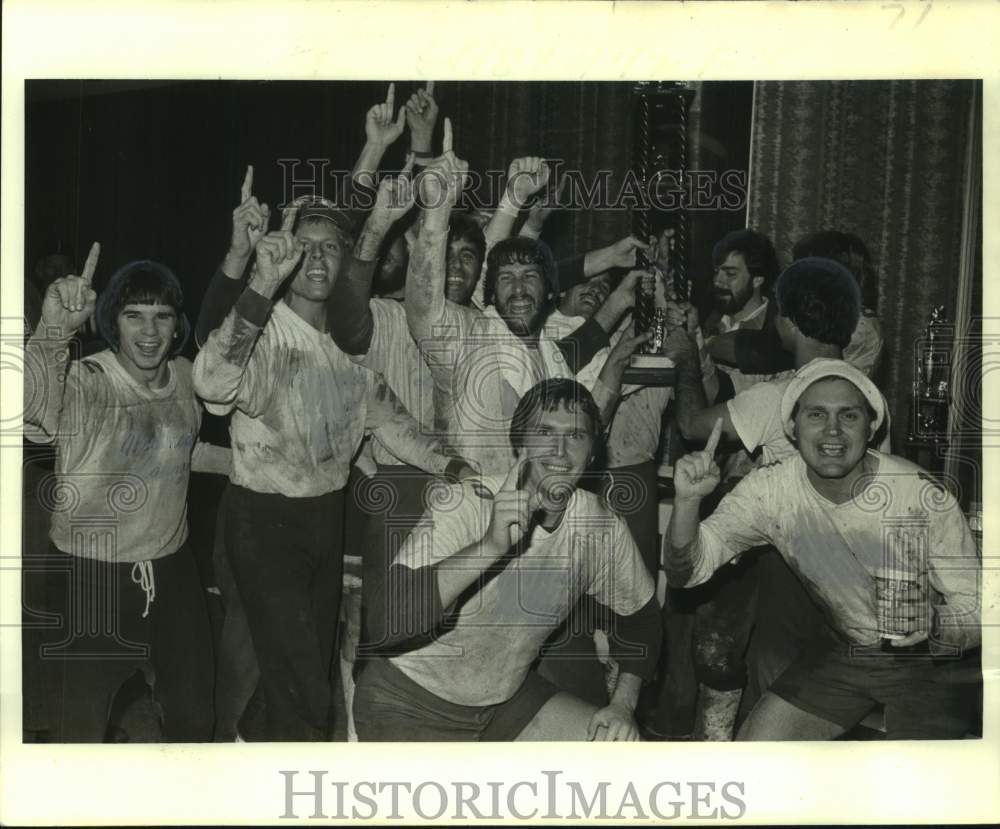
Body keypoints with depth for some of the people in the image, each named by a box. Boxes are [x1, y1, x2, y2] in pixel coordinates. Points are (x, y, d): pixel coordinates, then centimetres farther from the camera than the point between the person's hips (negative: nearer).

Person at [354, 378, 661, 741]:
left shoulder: (601, 527, -10)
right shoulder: (465, 506, -25)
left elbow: (639, 614, 8)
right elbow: (389, 622, -37)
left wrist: (623, 704, -5)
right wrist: (490, 545, -47)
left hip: (507, 696, 5)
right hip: (408, 702, -5)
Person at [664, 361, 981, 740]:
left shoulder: (923, 495, -26)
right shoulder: (770, 490, -16)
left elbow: (975, 611, -18)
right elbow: (686, 572, -21)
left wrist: (932, 624, -41)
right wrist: (687, 500, -40)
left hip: (926, 661, -3)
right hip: (841, 651, 3)